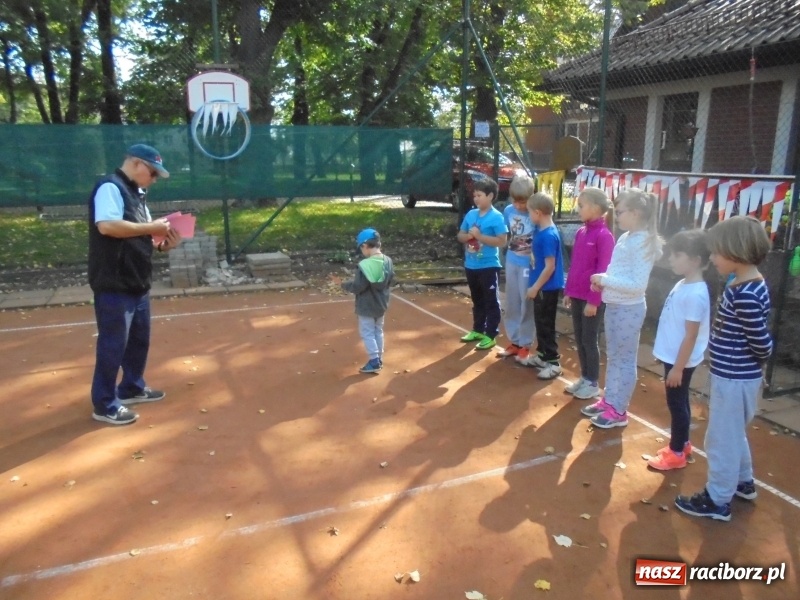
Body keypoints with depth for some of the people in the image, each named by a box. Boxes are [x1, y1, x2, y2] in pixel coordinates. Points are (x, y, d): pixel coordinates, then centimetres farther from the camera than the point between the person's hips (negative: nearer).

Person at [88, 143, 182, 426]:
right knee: (113, 344, -1)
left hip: (137, 283, 10)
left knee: (140, 339, 20)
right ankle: (104, 404, 12)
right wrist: (151, 227, -21)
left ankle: (132, 388, 37)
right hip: (114, 285, -10)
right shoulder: (110, 187, -12)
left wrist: (163, 243, 1)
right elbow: (107, 226, -28)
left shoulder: (136, 194, 17)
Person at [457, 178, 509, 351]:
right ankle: (478, 330, 32)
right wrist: (468, 235, -10)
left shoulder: (496, 217, -12)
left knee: (491, 302, 4)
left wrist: (480, 236, -21)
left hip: (489, 267, -6)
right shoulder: (470, 214, 6)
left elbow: (502, 241, -18)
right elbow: (460, 236, 12)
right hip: (471, 266, 6)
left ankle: (490, 335, 11)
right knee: (477, 301, 19)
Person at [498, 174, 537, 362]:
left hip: (528, 265, -5)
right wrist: (512, 249, 7)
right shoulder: (508, 211, -1)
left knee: (527, 305, 4)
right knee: (511, 304, 13)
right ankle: (514, 342, 27)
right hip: (511, 262, 5)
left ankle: (525, 345, 17)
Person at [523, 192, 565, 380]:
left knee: (546, 325, 0)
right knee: (540, 322, 19)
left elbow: (550, 267, -22)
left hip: (547, 287, -9)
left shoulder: (548, 235, -23)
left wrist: (535, 287, -17)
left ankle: (553, 362, 9)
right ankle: (542, 354, 32)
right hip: (541, 286, 9)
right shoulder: (540, 229, 6)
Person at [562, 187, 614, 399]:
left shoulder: (604, 235, -15)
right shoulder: (581, 232, 7)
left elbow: (603, 271, -16)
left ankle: (593, 383, 18)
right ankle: (584, 377, 28)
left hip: (592, 299, -7)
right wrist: (568, 291, 12)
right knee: (579, 339, 14)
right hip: (577, 296, 7)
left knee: (589, 340, 3)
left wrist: (594, 300, -16)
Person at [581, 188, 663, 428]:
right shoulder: (625, 238, 7)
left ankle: (618, 411, 16)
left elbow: (638, 284, -23)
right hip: (614, 305, 9)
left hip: (629, 309, -9)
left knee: (625, 359, 4)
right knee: (612, 356, 19)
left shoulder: (643, 242, -17)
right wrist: (603, 281, -1)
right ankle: (609, 401, 33)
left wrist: (604, 279, -18)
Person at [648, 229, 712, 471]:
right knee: (678, 403, 20)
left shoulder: (695, 294, -24)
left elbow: (691, 336, -23)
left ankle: (676, 452, 18)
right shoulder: (683, 285, 5)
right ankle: (681, 443, 35)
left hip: (680, 361, -9)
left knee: (677, 404, 4)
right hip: (673, 357, 9)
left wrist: (678, 368, -20)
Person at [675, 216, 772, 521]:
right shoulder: (751, 285, 4)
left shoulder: (745, 295, -26)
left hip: (734, 378, -10)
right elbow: (757, 335, 10)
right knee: (733, 433, 26)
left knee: (722, 437, 4)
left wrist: (753, 363, -3)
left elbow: (762, 343, -21)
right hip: (738, 374, 10)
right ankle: (743, 482, 44)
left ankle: (717, 501, 19)